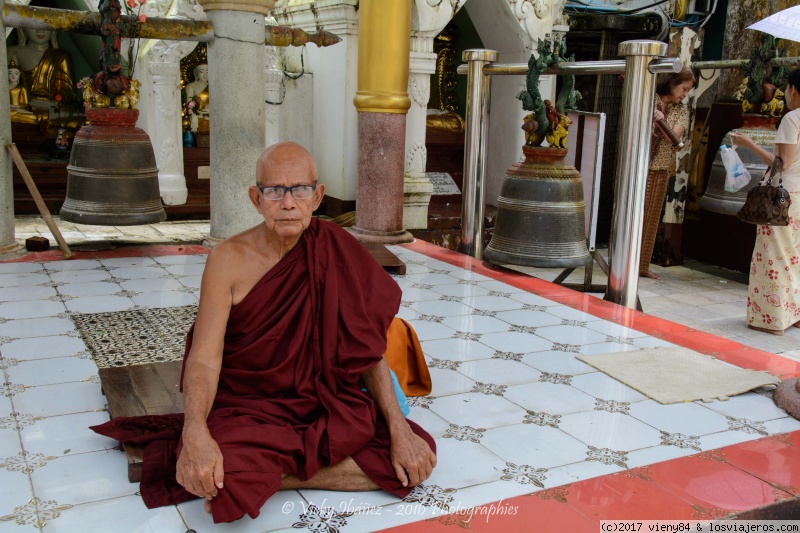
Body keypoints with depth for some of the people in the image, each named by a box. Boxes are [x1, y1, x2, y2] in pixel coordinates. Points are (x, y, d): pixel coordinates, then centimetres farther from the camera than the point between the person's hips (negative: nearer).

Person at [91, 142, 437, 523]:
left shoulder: (334, 252, -5)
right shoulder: (230, 260, -11)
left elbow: (368, 349, -3)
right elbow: (204, 359, -16)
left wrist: (399, 429, -13)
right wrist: (195, 432, -36)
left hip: (323, 404, 4)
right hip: (247, 408, -3)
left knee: (417, 459, -15)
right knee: (225, 480, -34)